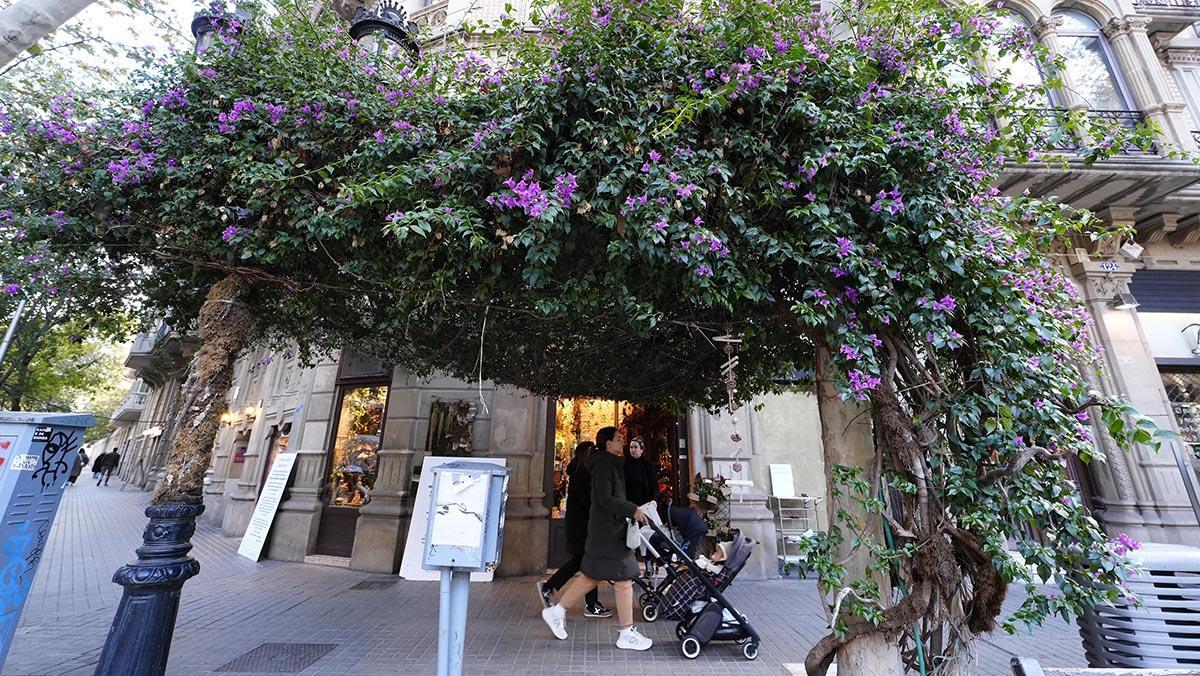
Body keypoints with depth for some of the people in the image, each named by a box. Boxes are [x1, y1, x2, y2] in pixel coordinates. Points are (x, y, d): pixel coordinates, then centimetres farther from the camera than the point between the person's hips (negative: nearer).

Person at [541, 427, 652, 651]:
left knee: (592, 576, 16)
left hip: (607, 529, 10)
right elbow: (605, 498, -22)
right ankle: (627, 634, 11)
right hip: (608, 530, -10)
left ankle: (556, 611, 25)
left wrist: (632, 511, 14)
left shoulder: (609, 464, 16)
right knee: (624, 580, -1)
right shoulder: (604, 464, -15)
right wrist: (632, 510, -18)